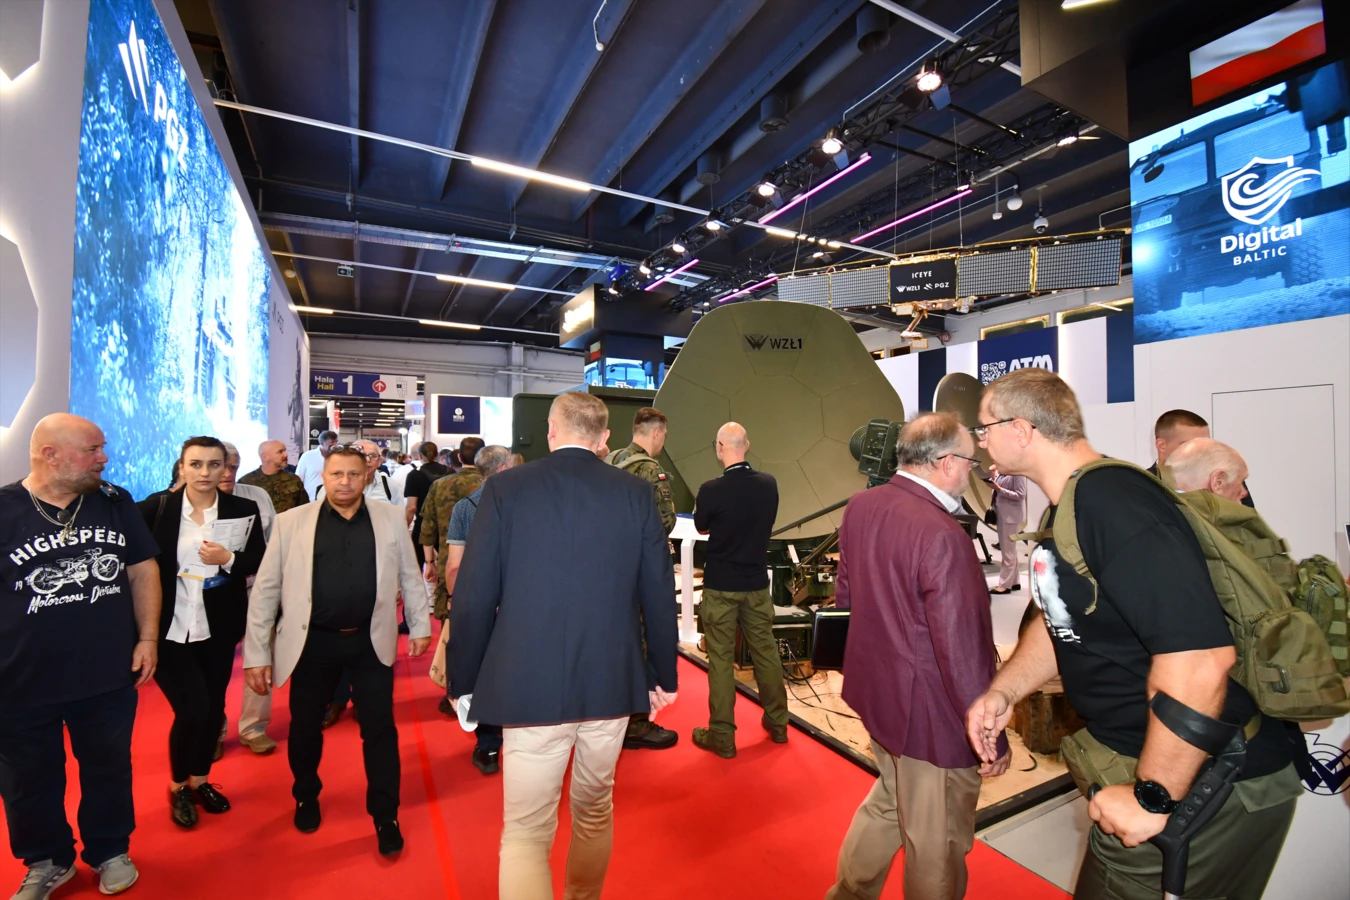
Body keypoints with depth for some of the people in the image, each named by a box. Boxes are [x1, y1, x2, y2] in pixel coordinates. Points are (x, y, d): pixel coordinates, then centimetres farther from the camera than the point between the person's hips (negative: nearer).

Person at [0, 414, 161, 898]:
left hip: (110, 676, 2)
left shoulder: (115, 502, -2)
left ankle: (109, 851, 38)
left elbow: (142, 569, 3)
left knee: (109, 769, 17)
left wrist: (147, 637, -1)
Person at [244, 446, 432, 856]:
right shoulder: (291, 522, -4)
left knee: (380, 728, 7)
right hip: (312, 643, 1)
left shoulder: (390, 518, -1)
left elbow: (410, 576, 7)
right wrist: (257, 653, -1)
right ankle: (306, 797, 46)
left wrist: (420, 624, 7)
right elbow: (265, 589, -1)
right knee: (305, 727, 18)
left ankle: (385, 816, 24)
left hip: (370, 641, 0)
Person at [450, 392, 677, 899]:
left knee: (524, 833, 11)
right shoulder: (636, 493, -4)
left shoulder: (505, 489, -8)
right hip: (612, 684, 3)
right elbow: (659, 595, -1)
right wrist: (662, 675, 11)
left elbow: (473, 598, -7)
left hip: (530, 686, -2)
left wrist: (463, 681, 7)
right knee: (595, 811, 25)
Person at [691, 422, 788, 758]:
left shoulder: (711, 490, -19)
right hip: (756, 583, 4)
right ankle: (778, 723, 31)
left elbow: (701, 528, -1)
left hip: (720, 586, -4)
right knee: (765, 651, 17)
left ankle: (722, 736, 15)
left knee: (720, 659, 6)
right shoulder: (769, 484, -6)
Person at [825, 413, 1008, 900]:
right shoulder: (942, 535, -28)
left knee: (888, 801, 30)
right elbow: (962, 649, -25)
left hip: (876, 690, 8)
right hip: (930, 712, -8)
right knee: (937, 845, 16)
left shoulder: (859, 506, -3)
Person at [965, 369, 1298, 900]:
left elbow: (1199, 658, -34)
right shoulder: (1069, 508, 5)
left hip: (1205, 782, -9)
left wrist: (1152, 798, -25)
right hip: (1127, 754, 9)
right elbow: (1063, 624, 12)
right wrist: (1003, 692, -2)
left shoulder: (1115, 506, -28)